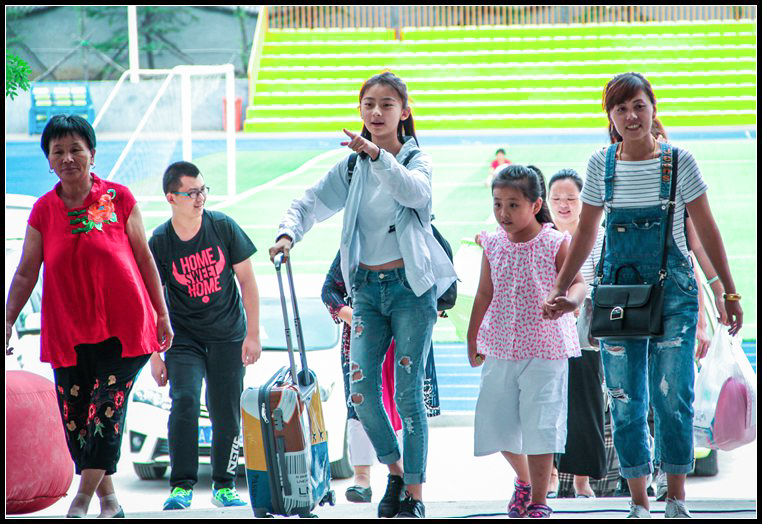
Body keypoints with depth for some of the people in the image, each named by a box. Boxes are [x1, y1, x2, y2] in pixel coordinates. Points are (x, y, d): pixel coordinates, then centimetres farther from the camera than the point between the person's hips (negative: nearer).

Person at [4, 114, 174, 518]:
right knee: (74, 419, 2)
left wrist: (162, 315, 6)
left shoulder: (118, 198, 0)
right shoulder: (43, 211, 6)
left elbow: (143, 258, 5)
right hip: (68, 330, 3)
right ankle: (108, 500, 15)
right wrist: (8, 321, -2)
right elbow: (26, 273, 7)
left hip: (121, 326, -3)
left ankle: (84, 497, -4)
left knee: (107, 409, -11)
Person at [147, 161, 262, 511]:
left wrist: (253, 334, -2)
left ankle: (223, 487, 16)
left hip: (227, 336, 1)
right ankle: (182, 487, -15)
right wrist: (155, 356, -5)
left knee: (226, 413, 1)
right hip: (183, 337, -1)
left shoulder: (223, 227, -7)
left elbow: (247, 280, 1)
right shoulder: (159, 243, -10)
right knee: (184, 401, -19)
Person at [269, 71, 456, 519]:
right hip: (367, 286, 4)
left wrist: (377, 155, -38)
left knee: (408, 390, -6)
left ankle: (415, 492, 1)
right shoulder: (352, 167, 11)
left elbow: (415, 192, -24)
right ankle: (395, 471, 19)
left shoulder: (416, 159, -2)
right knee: (362, 389, -3)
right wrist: (288, 233, -14)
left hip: (410, 284, -4)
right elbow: (310, 204, 7)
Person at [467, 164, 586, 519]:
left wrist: (570, 299, -37)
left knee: (539, 423, -4)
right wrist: (473, 339, 16)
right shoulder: (493, 246, 4)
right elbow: (485, 294, 13)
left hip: (545, 347, -4)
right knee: (496, 420, 6)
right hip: (501, 347, 4)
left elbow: (578, 282, -13)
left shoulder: (555, 244, -8)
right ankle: (523, 479, 34)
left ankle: (538, 501, 8)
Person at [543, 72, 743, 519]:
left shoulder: (679, 161, -2)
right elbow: (586, 233, 14)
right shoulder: (601, 164, 4)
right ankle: (639, 503, 8)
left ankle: (677, 499, 3)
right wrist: (559, 290, 13)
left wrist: (729, 292, 5)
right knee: (625, 401, 0)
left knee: (672, 396, -9)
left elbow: (706, 229, 4)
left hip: (674, 289, -2)